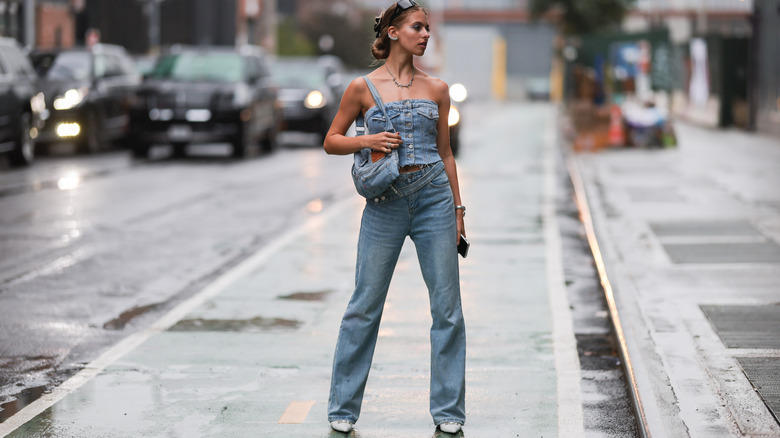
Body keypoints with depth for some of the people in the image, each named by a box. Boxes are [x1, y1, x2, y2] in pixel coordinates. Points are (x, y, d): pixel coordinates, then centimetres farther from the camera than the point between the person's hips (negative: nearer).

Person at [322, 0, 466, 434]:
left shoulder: (436, 89, 7)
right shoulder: (363, 87, 1)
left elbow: (445, 152, 13)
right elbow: (331, 141, 7)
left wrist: (457, 208, 11)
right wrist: (367, 141, -11)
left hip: (434, 196, 2)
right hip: (386, 202, -2)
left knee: (447, 307, 2)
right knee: (365, 306, 1)